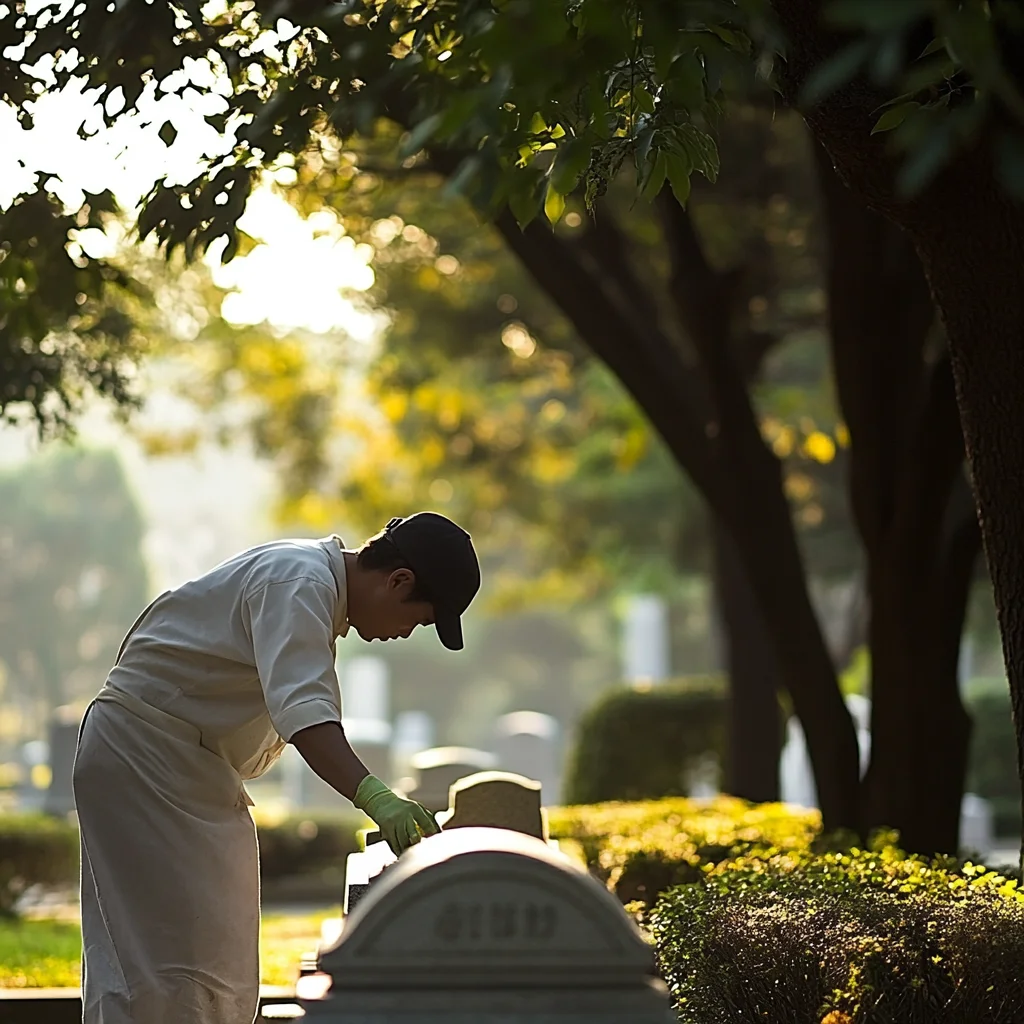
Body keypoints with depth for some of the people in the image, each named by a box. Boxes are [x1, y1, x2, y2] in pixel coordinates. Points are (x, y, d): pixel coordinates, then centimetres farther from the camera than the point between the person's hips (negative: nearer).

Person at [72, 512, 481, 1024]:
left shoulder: (320, 581, 11)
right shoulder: (299, 583, -21)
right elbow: (304, 710, -35)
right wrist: (373, 797, -46)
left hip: (189, 764, 11)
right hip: (143, 751, -11)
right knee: (163, 946, -14)